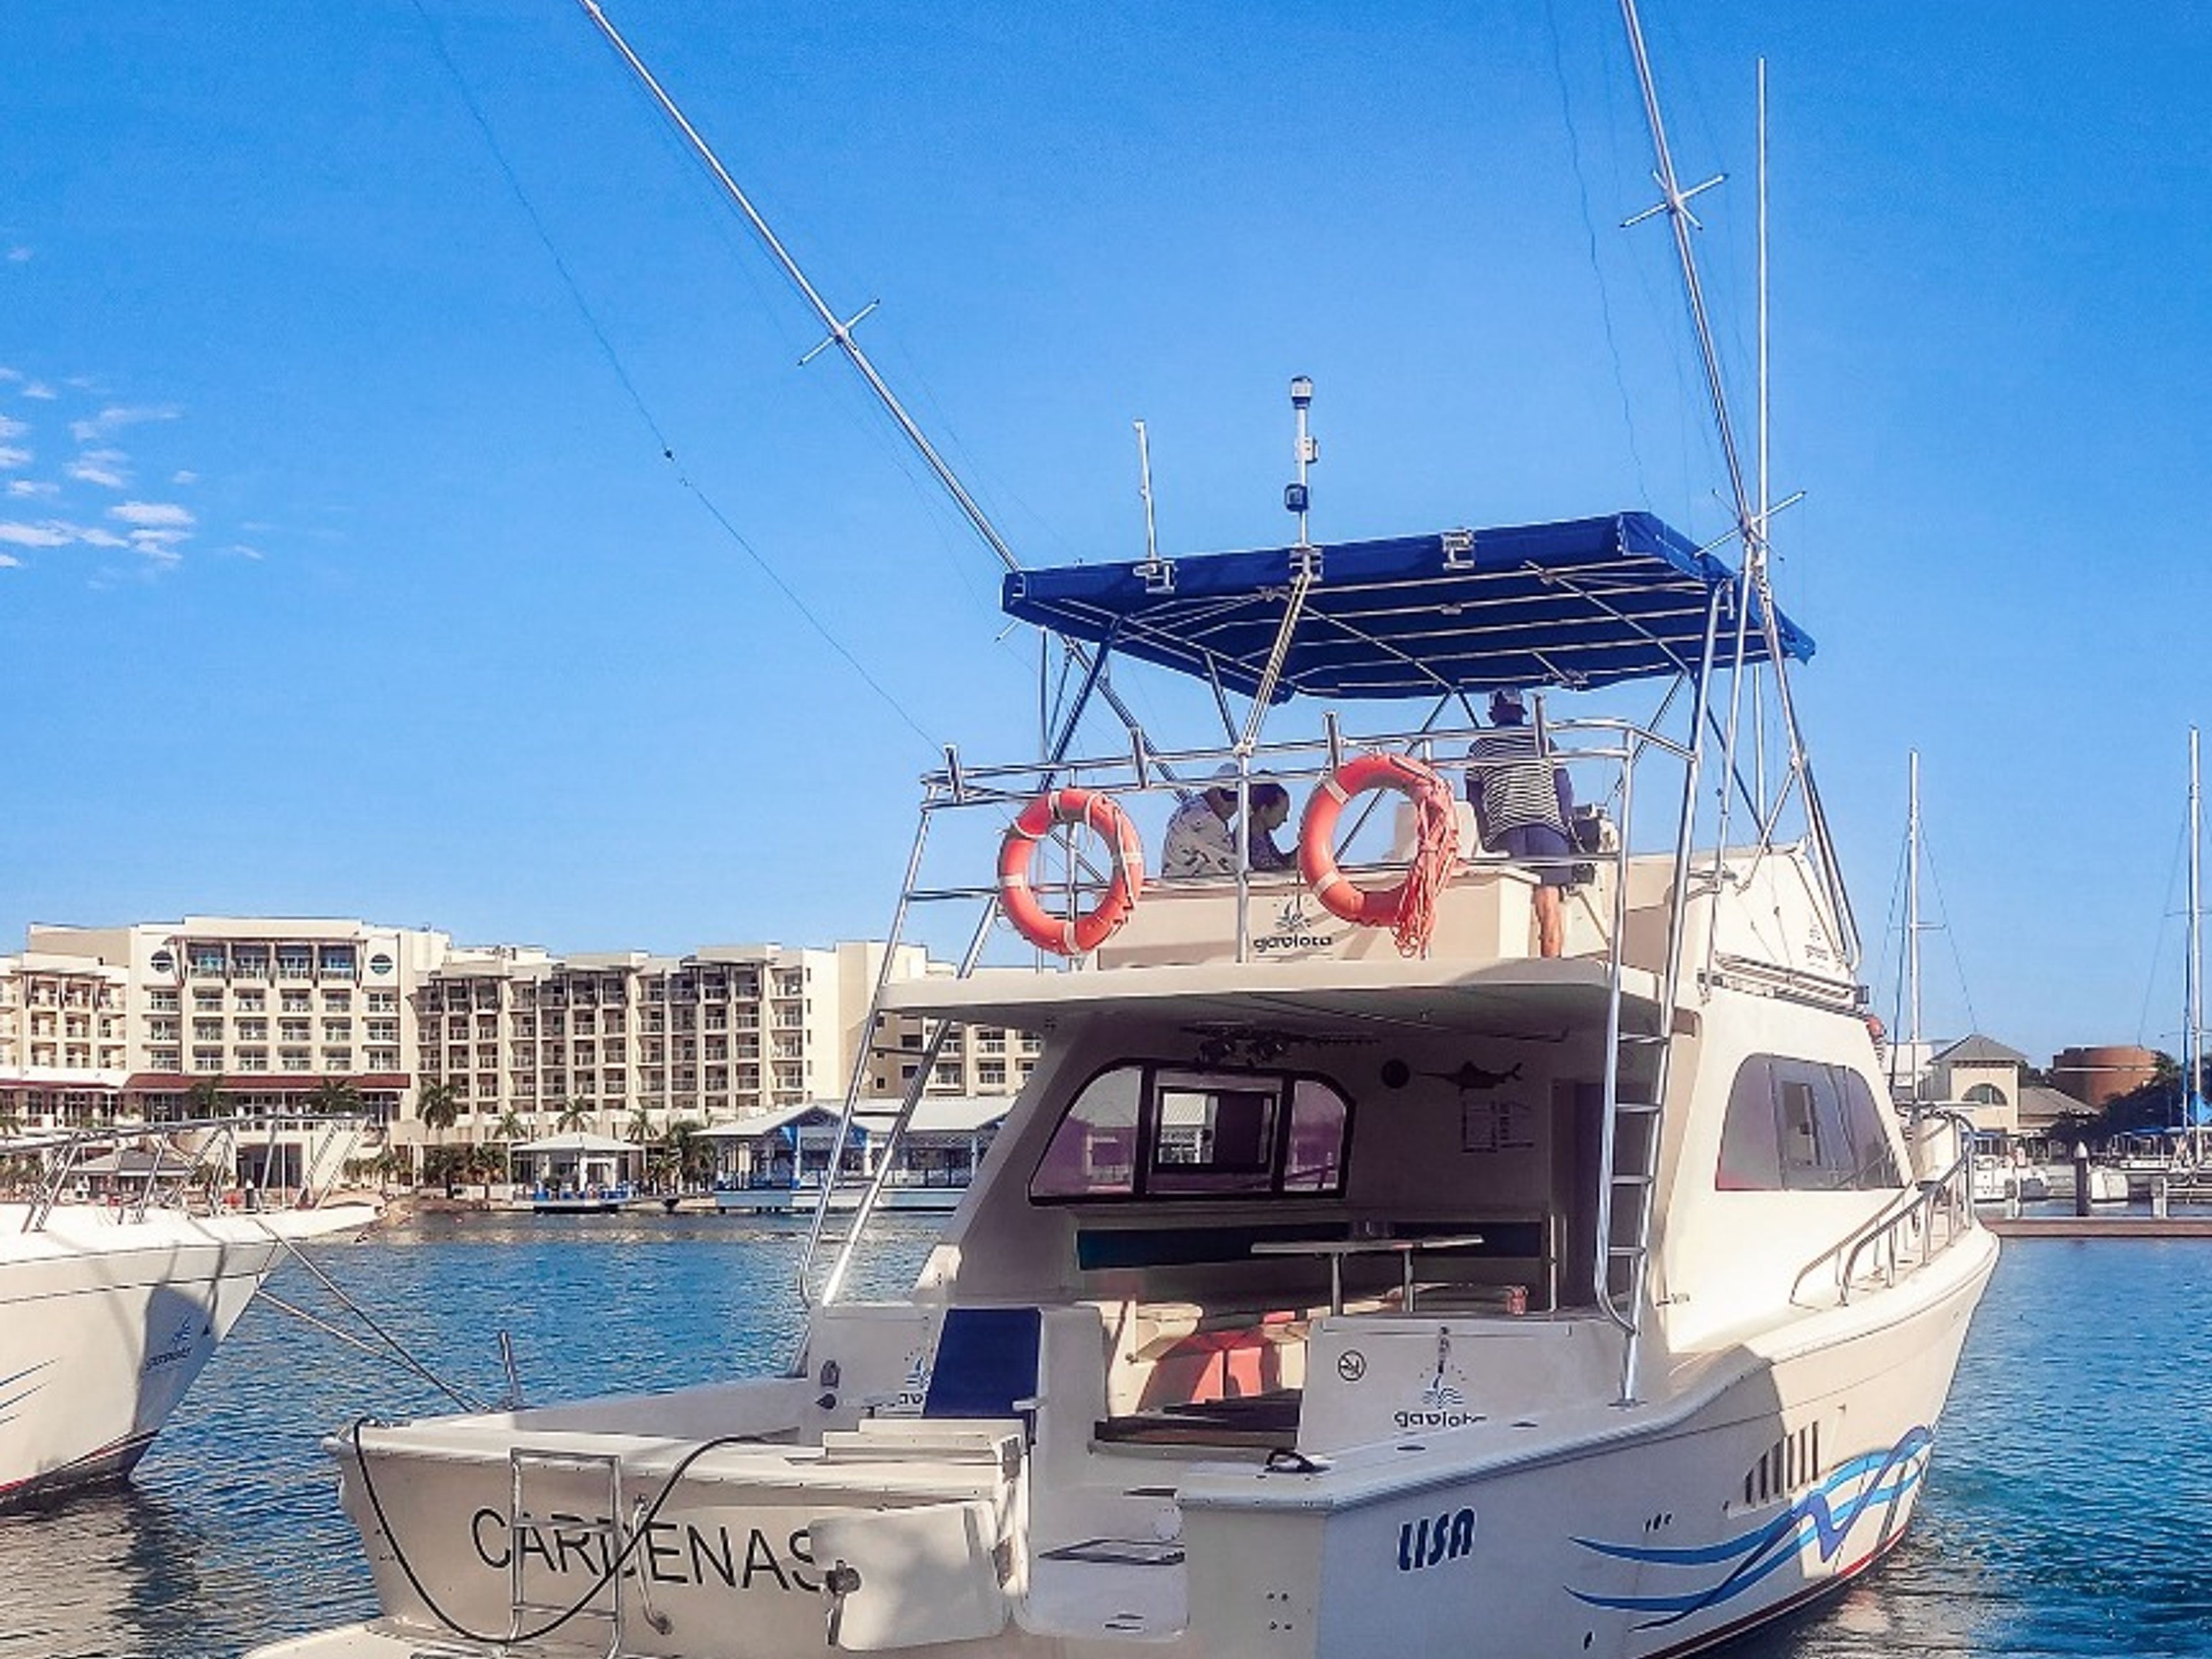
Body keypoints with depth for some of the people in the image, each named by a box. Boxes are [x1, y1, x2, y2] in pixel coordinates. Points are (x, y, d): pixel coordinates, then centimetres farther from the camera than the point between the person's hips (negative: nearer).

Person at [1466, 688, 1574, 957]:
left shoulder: (1479, 749, 14)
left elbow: (1475, 800, 14)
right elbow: (1564, 790, 11)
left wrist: (1486, 840, 20)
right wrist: (1568, 829, 17)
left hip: (1504, 831, 0)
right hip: (1547, 825, 0)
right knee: (1549, 909, -2)